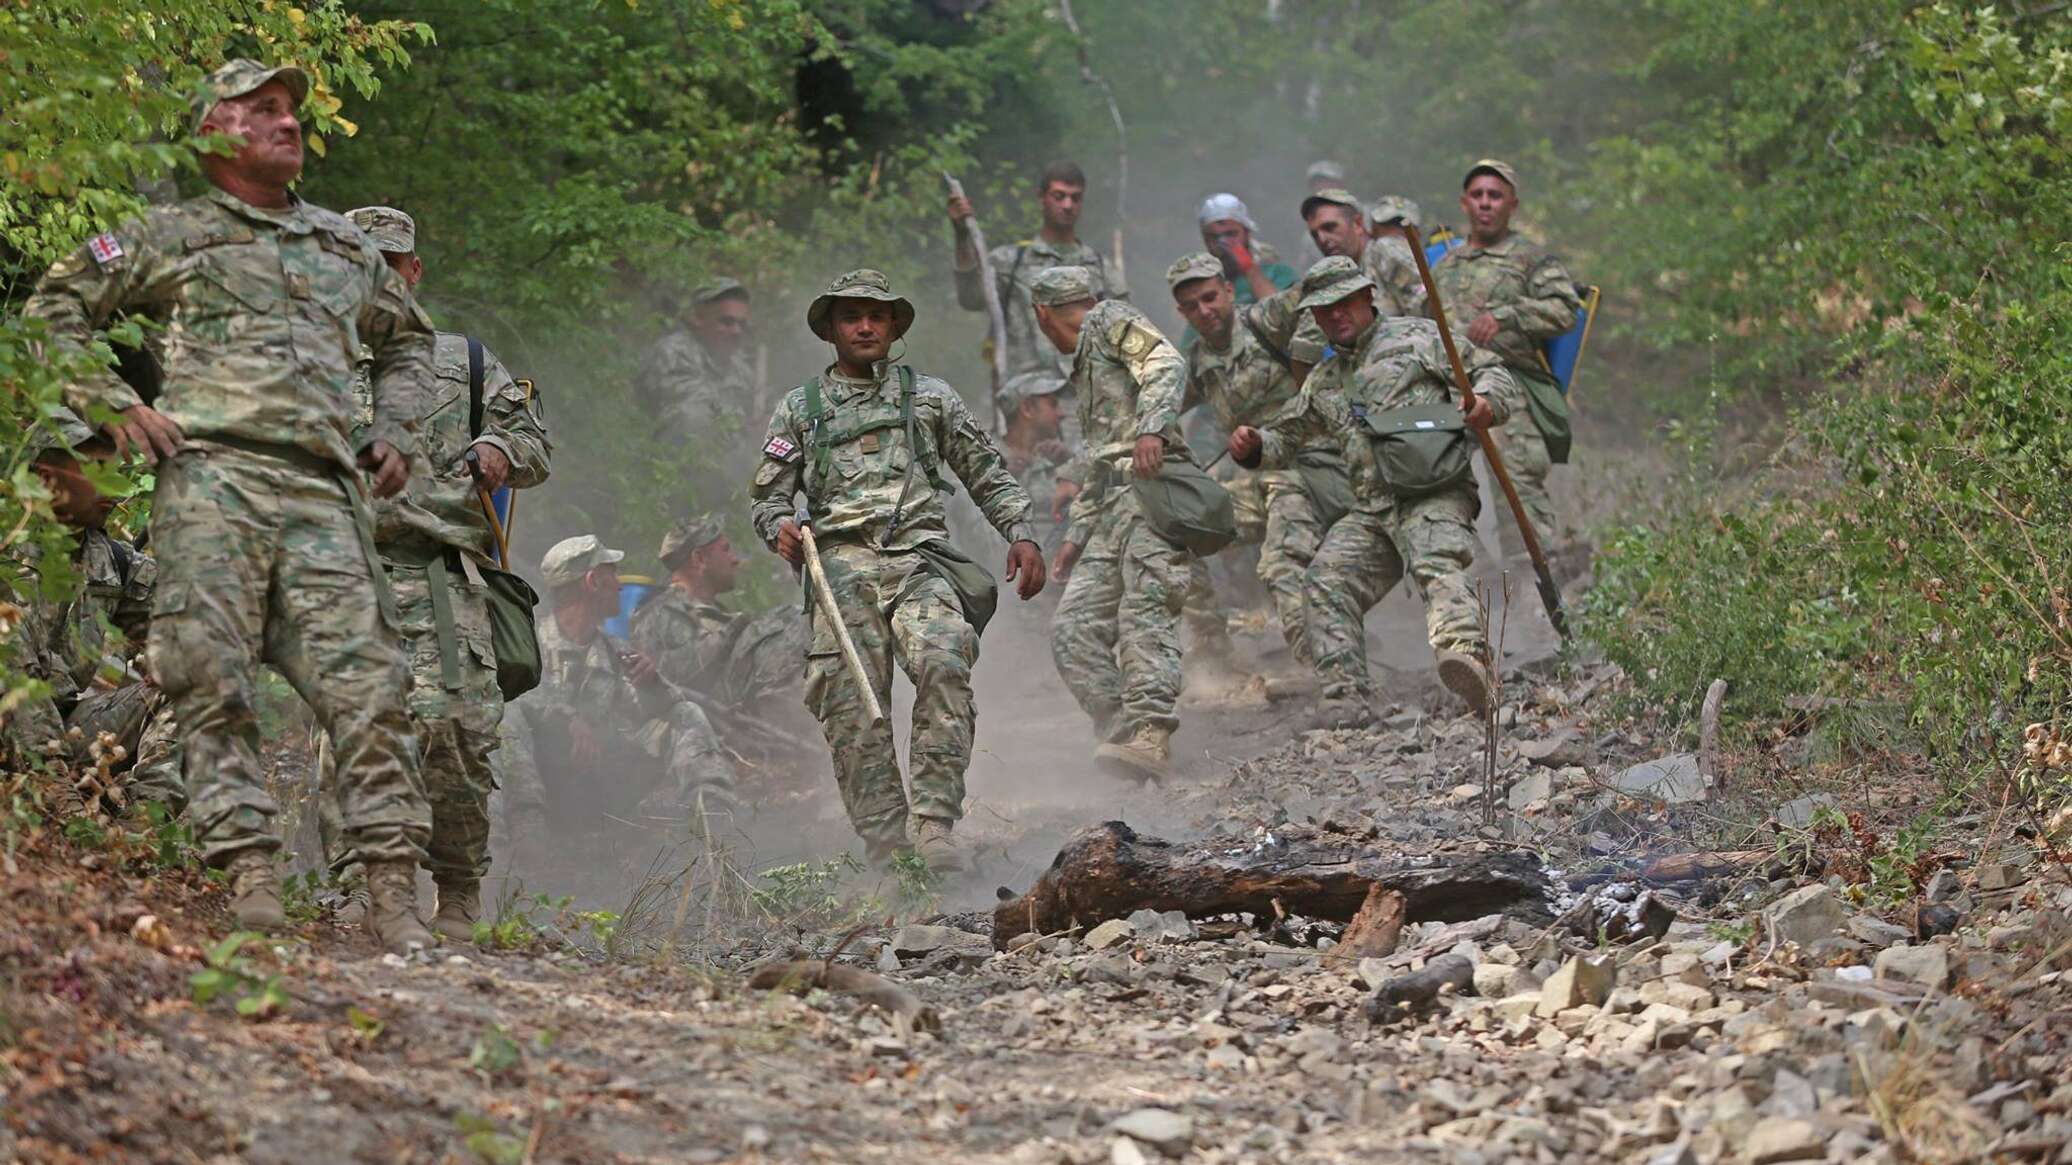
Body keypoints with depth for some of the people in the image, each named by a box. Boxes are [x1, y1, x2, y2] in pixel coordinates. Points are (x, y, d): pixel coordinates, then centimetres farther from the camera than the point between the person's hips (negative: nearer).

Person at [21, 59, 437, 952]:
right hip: (213, 476, -3)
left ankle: (394, 893, -9)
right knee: (215, 680, -11)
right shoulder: (172, 236, 13)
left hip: (323, 490, 3)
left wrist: (394, 427, 23)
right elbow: (55, 309, 14)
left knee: (365, 682, -8)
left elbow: (407, 340, 41)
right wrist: (113, 406, 1)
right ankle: (249, 873, -13)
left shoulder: (346, 246, 26)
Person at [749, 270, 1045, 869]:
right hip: (842, 566, 1)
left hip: (920, 557, -1)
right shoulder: (799, 409, 21)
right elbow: (769, 493, 19)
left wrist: (1021, 534, 8)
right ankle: (886, 843, -9)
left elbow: (988, 472, 21)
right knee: (852, 707, -12)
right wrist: (780, 527, -4)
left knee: (943, 664, -27)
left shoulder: (929, 396, 20)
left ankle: (935, 828, -29)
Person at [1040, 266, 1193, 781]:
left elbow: (1167, 366, -12)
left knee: (1145, 612, -22)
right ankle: (1119, 726, -7)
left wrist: (1152, 429, -28)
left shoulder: (1111, 320, 7)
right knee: (1074, 626, -1)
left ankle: (1149, 734, -33)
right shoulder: (1085, 365, 33)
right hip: (1113, 507, 10)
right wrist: (1077, 535, 30)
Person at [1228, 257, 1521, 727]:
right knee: (1327, 579, -14)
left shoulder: (1416, 336, 12)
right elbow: (1287, 436, 37)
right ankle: (1349, 698, -17)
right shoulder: (1324, 381, 28)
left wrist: (1486, 401, -16)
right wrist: (1253, 446, 12)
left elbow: (1493, 373, 9)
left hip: (1433, 493, -6)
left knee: (1437, 566, -33)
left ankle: (1465, 650, -59)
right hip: (1370, 509, 6)